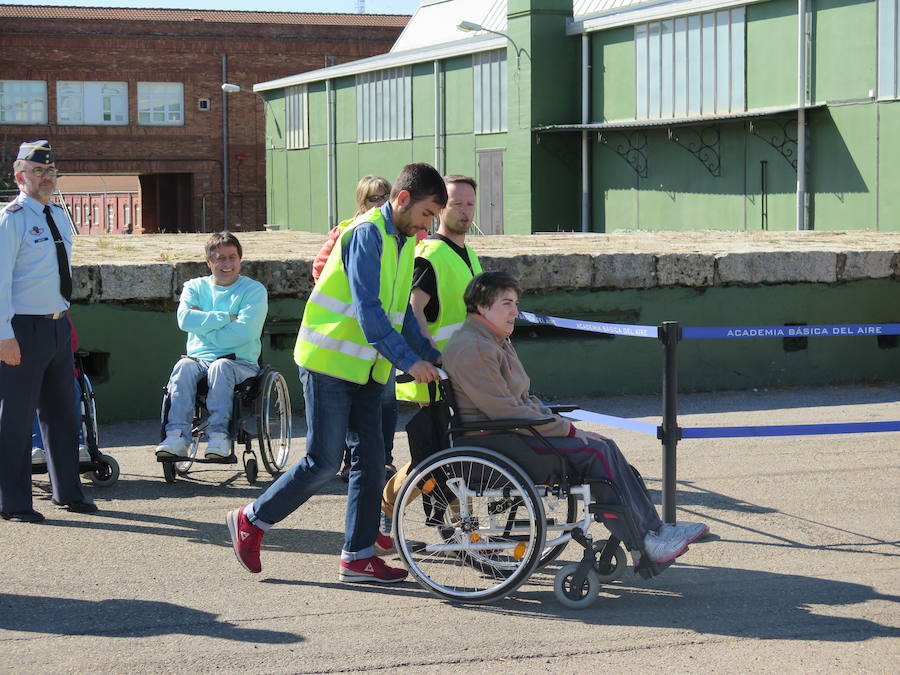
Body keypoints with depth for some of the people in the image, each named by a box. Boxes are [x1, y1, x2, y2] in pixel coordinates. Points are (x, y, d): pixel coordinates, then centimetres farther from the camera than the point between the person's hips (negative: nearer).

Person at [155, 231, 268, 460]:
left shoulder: (254, 290, 5)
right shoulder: (195, 287, 16)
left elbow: (244, 332, -11)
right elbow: (185, 319, -5)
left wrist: (203, 323, -4)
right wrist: (226, 318, -9)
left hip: (241, 362, -2)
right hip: (200, 359, 3)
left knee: (221, 366, -36)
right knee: (184, 366, -31)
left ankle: (219, 436, -41)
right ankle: (176, 437, -40)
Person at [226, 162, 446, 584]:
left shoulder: (402, 244, 12)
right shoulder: (366, 234, -16)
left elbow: (401, 313, 19)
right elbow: (368, 310, -24)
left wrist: (433, 358, 8)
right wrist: (408, 360, -27)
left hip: (366, 368, 9)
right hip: (330, 362, -9)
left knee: (371, 459, 5)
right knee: (323, 461, -6)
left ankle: (358, 555, 10)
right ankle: (252, 520, 11)